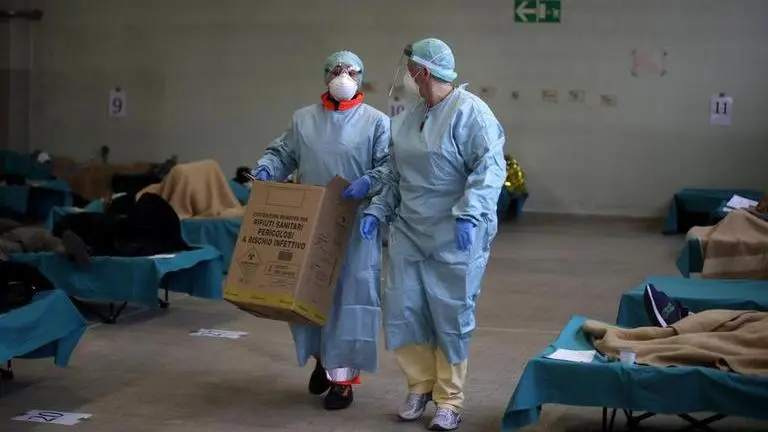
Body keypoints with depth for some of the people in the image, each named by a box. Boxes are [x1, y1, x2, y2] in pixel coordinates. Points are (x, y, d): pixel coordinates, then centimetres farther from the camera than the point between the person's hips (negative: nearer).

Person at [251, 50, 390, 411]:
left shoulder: (376, 121, 1)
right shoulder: (303, 119, 12)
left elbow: (388, 166, -6)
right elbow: (282, 154, 13)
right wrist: (265, 169, -8)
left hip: (354, 225, -3)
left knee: (349, 296, -2)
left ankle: (343, 376, 7)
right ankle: (321, 356, 35)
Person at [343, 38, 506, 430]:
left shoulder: (469, 111, -14)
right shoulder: (407, 117, 11)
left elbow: (490, 168, -22)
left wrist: (469, 215, -30)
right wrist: (378, 210, 9)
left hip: (455, 238, -7)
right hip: (409, 232, 7)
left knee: (451, 317, 3)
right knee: (401, 311, 8)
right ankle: (421, 385, 28)